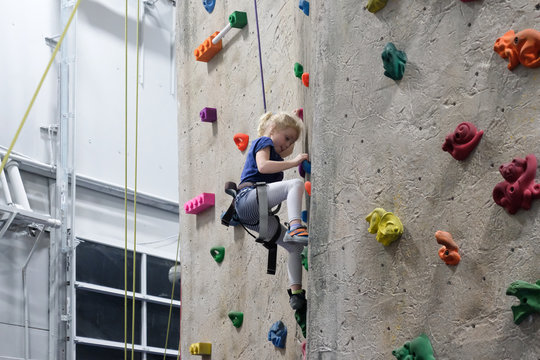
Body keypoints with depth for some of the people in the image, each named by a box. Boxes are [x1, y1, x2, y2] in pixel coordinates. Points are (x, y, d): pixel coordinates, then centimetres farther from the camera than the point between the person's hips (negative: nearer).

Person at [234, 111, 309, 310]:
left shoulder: (273, 151, 31)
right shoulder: (264, 141, 4)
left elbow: (287, 152, 51)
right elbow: (262, 166, -16)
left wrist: (293, 120, 40)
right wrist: (293, 162, -16)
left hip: (253, 215, 10)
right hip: (249, 198, -10)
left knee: (296, 246, 5)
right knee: (296, 184, -28)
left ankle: (296, 292, 0)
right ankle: (295, 228, -47)